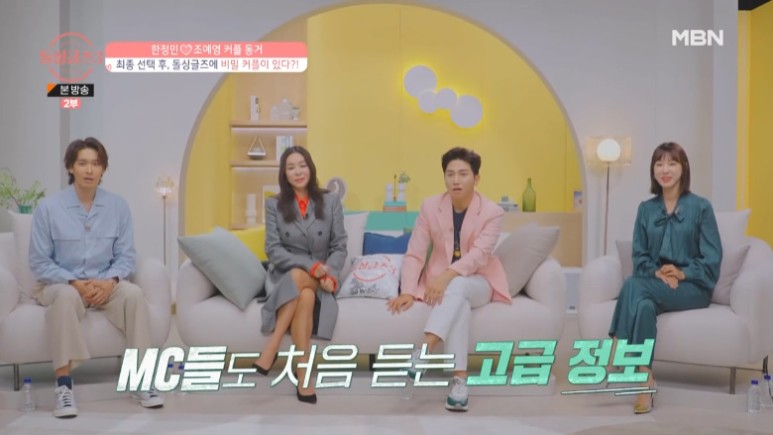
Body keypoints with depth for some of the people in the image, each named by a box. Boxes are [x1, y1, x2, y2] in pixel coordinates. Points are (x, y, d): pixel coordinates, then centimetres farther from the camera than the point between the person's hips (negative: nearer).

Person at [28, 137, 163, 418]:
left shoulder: (118, 207, 1)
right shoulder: (48, 208, -7)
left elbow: (126, 256, 0)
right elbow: (39, 263, -6)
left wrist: (110, 281, -20)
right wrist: (75, 282, -20)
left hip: (105, 284, 2)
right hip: (61, 284, -2)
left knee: (134, 293, -28)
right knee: (67, 297, -37)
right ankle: (63, 386, -35)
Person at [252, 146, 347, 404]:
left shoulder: (331, 202, 6)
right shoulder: (274, 205, 4)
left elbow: (340, 246, 2)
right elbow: (273, 250, -5)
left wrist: (328, 273, -19)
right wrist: (310, 265, -21)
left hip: (319, 277, 1)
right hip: (284, 275, 0)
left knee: (303, 286, -37)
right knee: (305, 296, -37)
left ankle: (272, 348, -33)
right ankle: (303, 373, -36)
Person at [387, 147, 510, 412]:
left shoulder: (492, 212, -8)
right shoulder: (430, 206, -3)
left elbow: (479, 254, -24)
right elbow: (414, 254, -8)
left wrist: (449, 275, -41)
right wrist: (408, 292, -23)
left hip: (477, 283, -1)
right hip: (441, 281, 1)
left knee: (456, 287, -37)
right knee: (459, 303, -35)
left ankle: (423, 349, -52)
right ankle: (459, 379, -42)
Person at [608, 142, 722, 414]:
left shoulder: (701, 207, 1)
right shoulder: (646, 209, 12)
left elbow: (712, 258, -3)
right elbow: (639, 255, 7)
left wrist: (682, 273, -19)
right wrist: (656, 272, -14)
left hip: (693, 287, -3)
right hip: (655, 284, 3)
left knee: (634, 286, -33)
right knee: (644, 304, -35)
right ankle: (645, 380, -37)